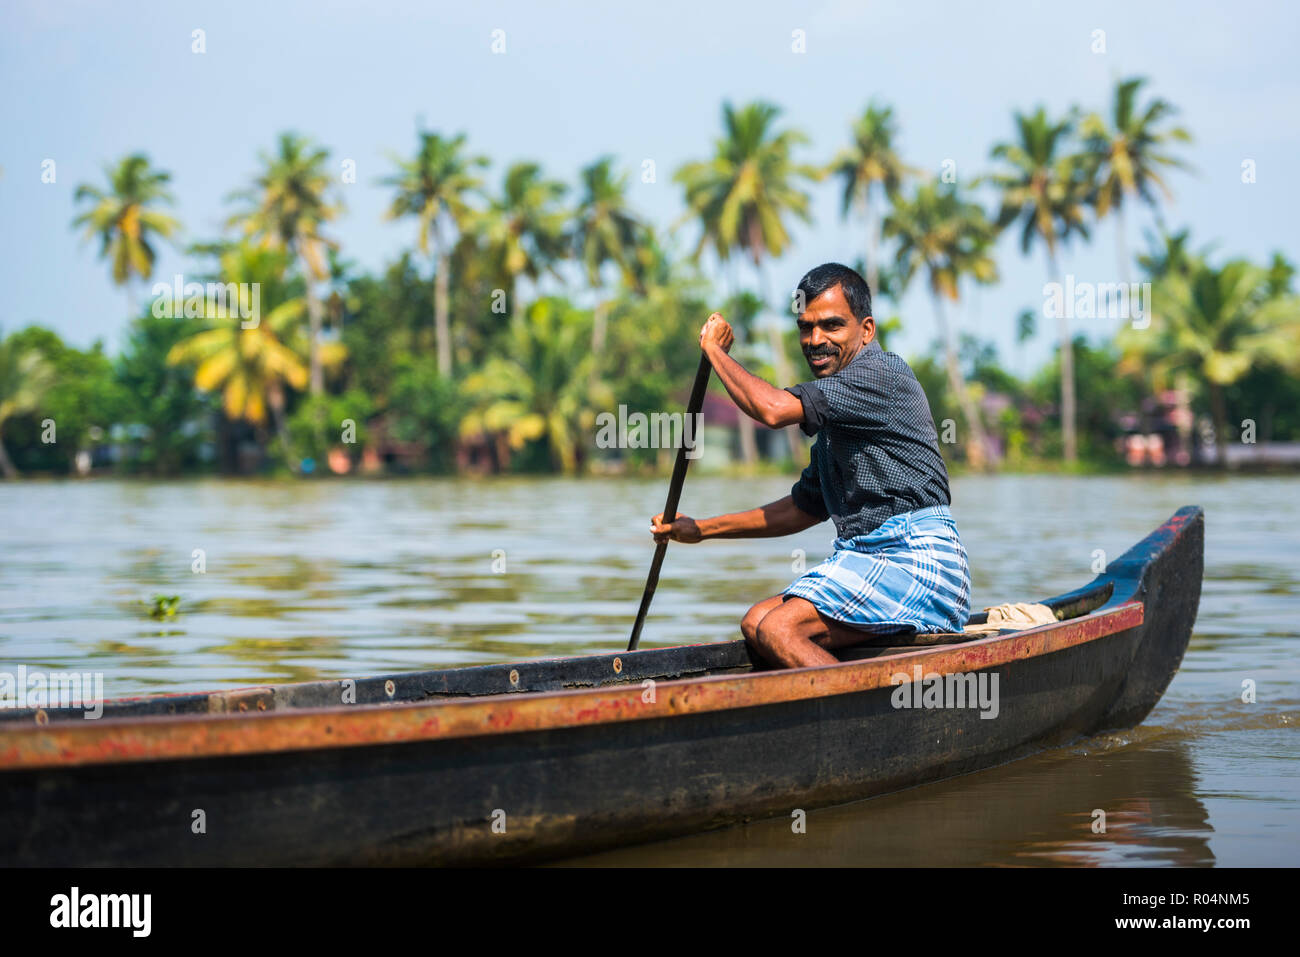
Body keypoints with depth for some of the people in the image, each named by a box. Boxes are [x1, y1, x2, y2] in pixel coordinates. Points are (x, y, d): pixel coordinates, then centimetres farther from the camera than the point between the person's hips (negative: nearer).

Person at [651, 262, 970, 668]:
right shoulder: (836, 413, 22)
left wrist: (715, 349, -3)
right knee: (756, 622, -1)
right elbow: (804, 508, 29)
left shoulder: (882, 373, -10)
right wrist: (702, 529, 26)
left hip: (915, 560, -10)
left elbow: (773, 409, -20)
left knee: (778, 630, -22)